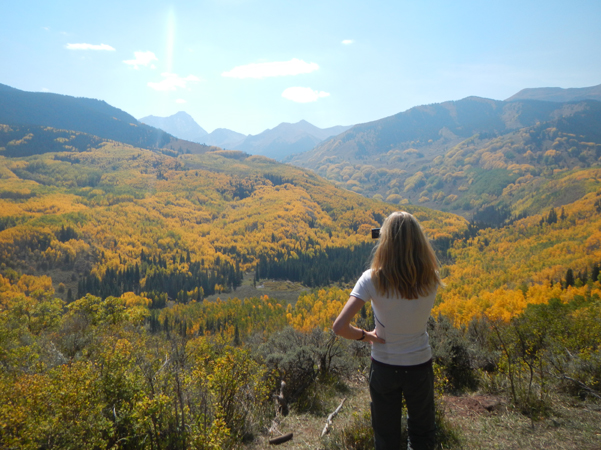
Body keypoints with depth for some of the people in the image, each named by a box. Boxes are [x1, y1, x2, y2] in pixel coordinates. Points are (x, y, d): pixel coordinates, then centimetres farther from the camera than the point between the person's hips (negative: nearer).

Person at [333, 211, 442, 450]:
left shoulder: (372, 279, -24)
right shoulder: (431, 279, -18)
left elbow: (339, 327, -28)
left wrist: (364, 335, -9)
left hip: (384, 367, -1)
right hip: (420, 365, 2)